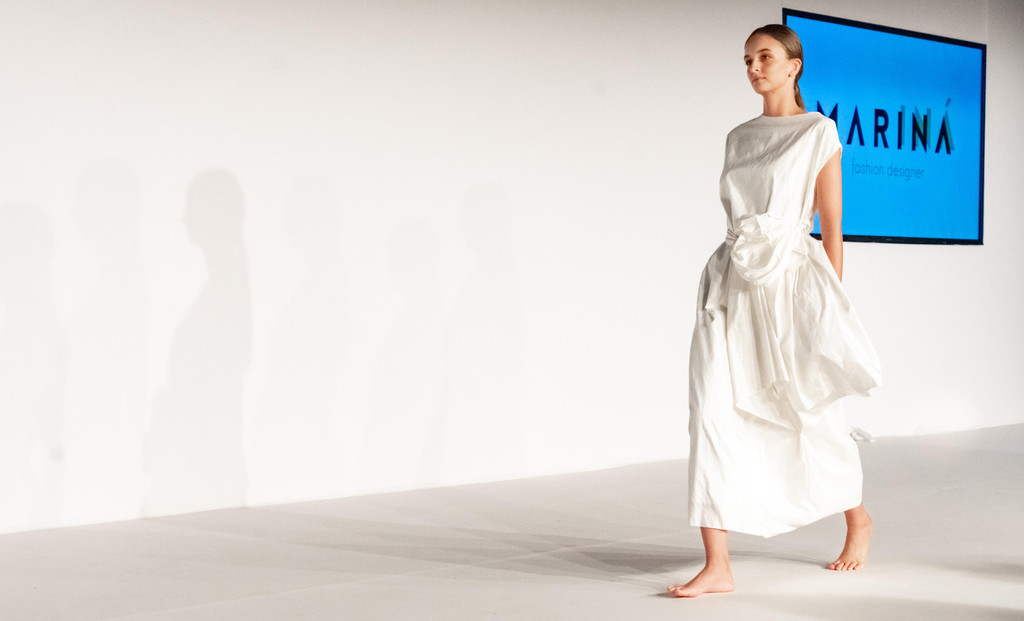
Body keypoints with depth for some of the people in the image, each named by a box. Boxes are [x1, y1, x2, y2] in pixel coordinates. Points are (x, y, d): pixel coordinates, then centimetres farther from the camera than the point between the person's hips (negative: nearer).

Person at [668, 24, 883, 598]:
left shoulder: (819, 132, 0)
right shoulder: (739, 138, 15)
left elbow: (832, 225, -2)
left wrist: (832, 306, -4)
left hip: (789, 279, -5)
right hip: (732, 286, 5)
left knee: (814, 417, 7)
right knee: (713, 412, -9)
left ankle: (859, 519, 35)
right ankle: (718, 565, -8)